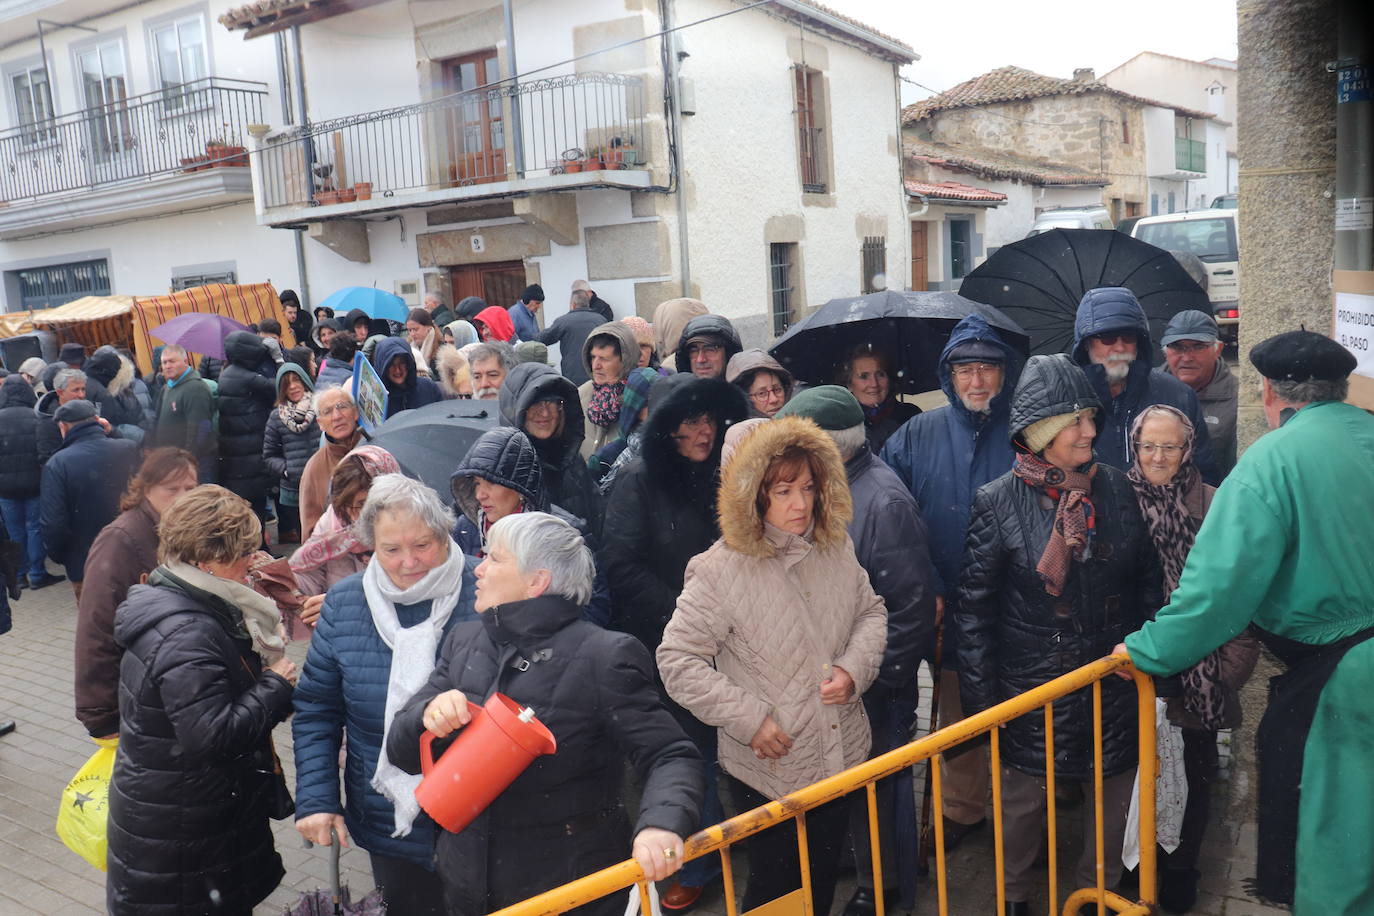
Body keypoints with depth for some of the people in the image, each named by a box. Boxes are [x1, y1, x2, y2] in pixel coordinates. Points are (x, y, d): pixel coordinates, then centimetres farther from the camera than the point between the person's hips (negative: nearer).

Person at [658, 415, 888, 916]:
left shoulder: (836, 549, -2)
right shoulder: (722, 570, -20)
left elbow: (871, 612, 12)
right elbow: (677, 659, -18)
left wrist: (853, 669, -8)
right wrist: (748, 719, -20)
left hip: (840, 758, 5)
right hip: (768, 769, -5)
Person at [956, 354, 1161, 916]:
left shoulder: (1115, 488, -1)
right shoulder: (998, 503, -12)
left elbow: (1147, 578, 8)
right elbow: (975, 607, -8)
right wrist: (981, 696, -8)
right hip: (1031, 685, -3)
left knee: (1114, 791, 16)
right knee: (1023, 796, 13)